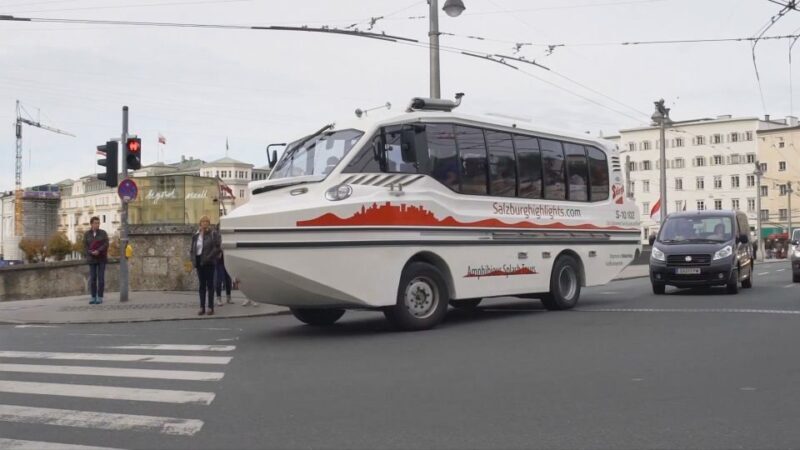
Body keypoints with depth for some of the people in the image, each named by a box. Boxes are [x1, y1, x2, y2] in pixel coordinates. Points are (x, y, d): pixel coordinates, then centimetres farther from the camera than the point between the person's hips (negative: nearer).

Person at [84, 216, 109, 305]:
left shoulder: (103, 233, -1)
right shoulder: (86, 234, 2)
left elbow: (106, 244, -11)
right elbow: (85, 247, -3)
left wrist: (98, 251, -24)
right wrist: (92, 253, -21)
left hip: (102, 258, -1)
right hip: (92, 259, 1)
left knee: (101, 278, -4)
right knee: (92, 278, 0)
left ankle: (100, 297, 0)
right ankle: (93, 297, 6)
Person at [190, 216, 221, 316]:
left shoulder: (213, 234, -3)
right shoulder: (196, 235, 12)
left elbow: (217, 248, -10)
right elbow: (192, 249, 16)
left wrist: (209, 257, -18)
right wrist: (193, 259, 0)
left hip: (208, 262, -5)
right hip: (199, 261, 5)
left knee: (210, 284, -2)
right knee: (202, 285, 7)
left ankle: (210, 307, 0)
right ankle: (202, 307, 9)